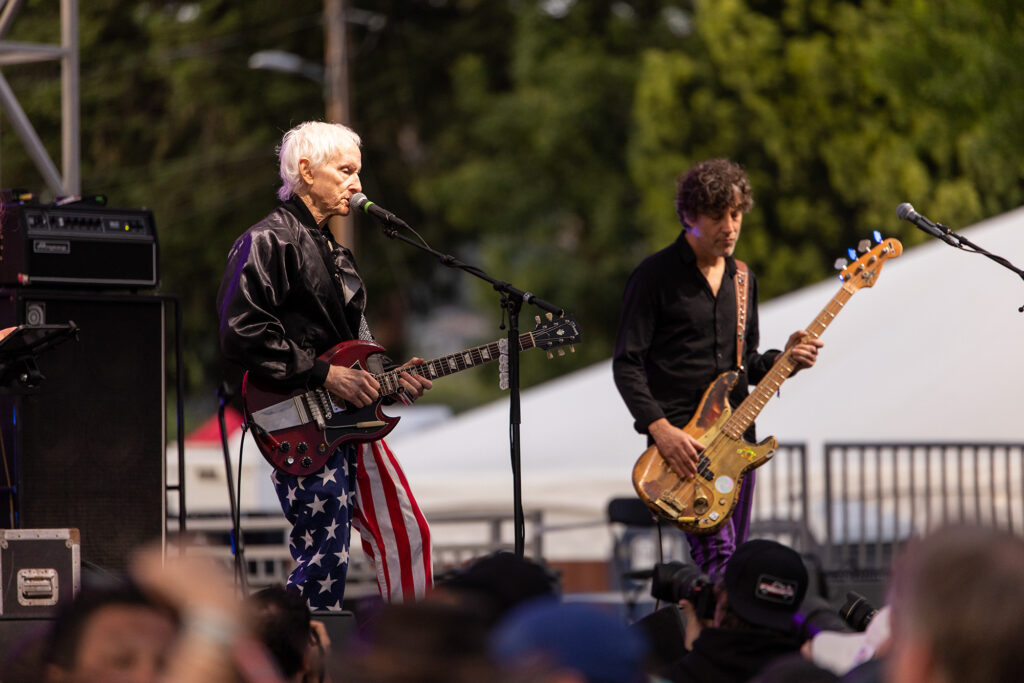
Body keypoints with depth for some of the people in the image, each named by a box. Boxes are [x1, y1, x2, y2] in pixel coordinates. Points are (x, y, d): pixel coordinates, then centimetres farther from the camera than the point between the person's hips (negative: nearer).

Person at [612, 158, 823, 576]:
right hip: (680, 439, -7)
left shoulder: (743, 281, 15)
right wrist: (661, 429, -20)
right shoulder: (656, 276, -6)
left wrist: (783, 360, 1)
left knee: (732, 561, 7)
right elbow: (626, 364, -8)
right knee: (716, 552, -22)